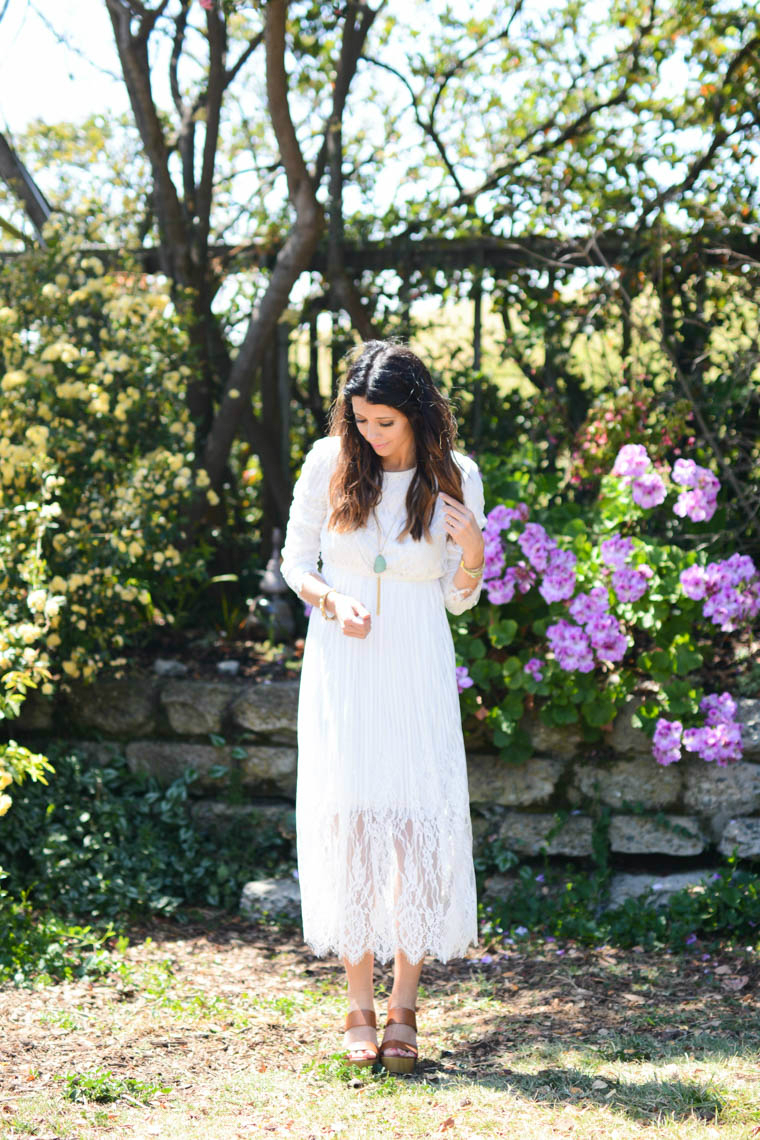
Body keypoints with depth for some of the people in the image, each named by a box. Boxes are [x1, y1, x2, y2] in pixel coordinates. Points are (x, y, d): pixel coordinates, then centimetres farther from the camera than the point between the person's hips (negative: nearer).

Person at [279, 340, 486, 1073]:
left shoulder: (456, 477, -3)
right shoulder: (329, 463, -2)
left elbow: (459, 600, 3)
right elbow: (295, 561, 7)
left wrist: (473, 556, -17)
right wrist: (331, 601, -12)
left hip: (418, 670, 0)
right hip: (341, 665, 0)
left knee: (419, 824, -6)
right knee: (349, 824, -2)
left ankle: (403, 1010, 3)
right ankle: (359, 1009, 5)